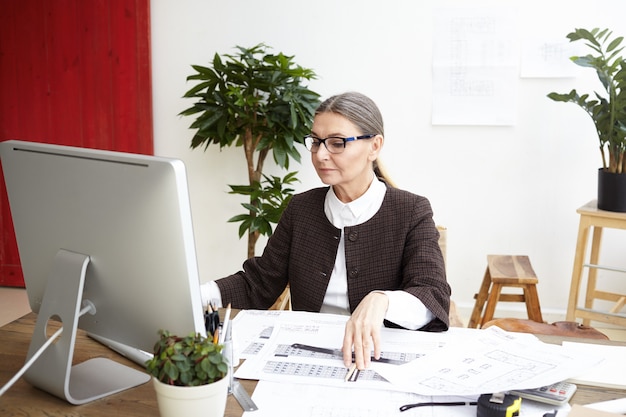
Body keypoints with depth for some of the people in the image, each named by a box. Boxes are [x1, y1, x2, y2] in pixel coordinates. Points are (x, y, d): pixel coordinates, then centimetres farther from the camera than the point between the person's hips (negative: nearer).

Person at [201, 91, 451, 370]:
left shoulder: (411, 212, -3)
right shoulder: (301, 208, 9)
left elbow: (434, 298, -15)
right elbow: (257, 285, 9)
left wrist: (380, 300, -38)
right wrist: (191, 295, -10)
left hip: (379, 358, -1)